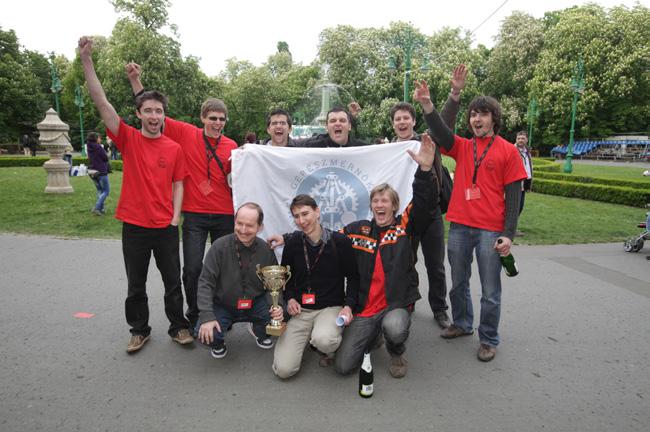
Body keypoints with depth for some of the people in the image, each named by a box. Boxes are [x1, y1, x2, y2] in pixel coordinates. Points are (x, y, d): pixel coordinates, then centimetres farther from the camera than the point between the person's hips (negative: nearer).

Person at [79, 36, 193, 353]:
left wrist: (175, 219, -5)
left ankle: (178, 326, 27)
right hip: (134, 225, 0)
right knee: (136, 284, 12)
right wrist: (86, 59, -18)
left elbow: (178, 186, 4)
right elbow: (102, 102, -10)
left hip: (166, 226, 0)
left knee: (173, 281, 10)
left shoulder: (174, 148, 0)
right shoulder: (128, 139, -2)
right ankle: (139, 330, 30)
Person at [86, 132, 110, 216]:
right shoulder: (98, 147, -14)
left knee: (100, 191, 19)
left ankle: (101, 209, 18)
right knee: (106, 191, -1)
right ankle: (96, 208, -11)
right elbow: (106, 158, -13)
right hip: (101, 172, -8)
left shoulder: (89, 148, 9)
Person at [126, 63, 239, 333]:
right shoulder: (186, 134, -1)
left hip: (224, 215, 2)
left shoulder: (231, 146, 4)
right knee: (192, 268, -4)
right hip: (194, 214, -2)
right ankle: (193, 316, 19)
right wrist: (135, 80, -4)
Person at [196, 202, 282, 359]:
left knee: (282, 316, -23)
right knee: (206, 334, -29)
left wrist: (278, 307, -21)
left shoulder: (266, 250, -9)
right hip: (222, 305, -2)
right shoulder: (220, 246, -18)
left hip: (254, 303, 2)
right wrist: (207, 316, -27)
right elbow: (205, 282, -17)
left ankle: (259, 330, 15)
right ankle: (218, 343, 12)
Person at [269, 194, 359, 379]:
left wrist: (349, 305, -12)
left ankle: (329, 348, 4)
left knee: (323, 340, -38)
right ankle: (310, 337, 20)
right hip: (300, 310, 3)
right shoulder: (292, 243, 0)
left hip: (331, 307, -2)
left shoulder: (340, 241, -8)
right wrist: (289, 298, -2)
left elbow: (353, 277, 3)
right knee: (283, 370, -11)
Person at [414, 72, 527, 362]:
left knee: (490, 291, 5)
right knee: (458, 283, 17)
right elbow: (440, 133, -11)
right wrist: (427, 105, -28)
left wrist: (508, 234, -9)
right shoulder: (462, 147, 9)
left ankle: (488, 339, 22)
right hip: (459, 226, 4)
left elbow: (513, 196, -3)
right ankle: (462, 324, 36)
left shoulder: (508, 151, 0)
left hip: (490, 230, -3)